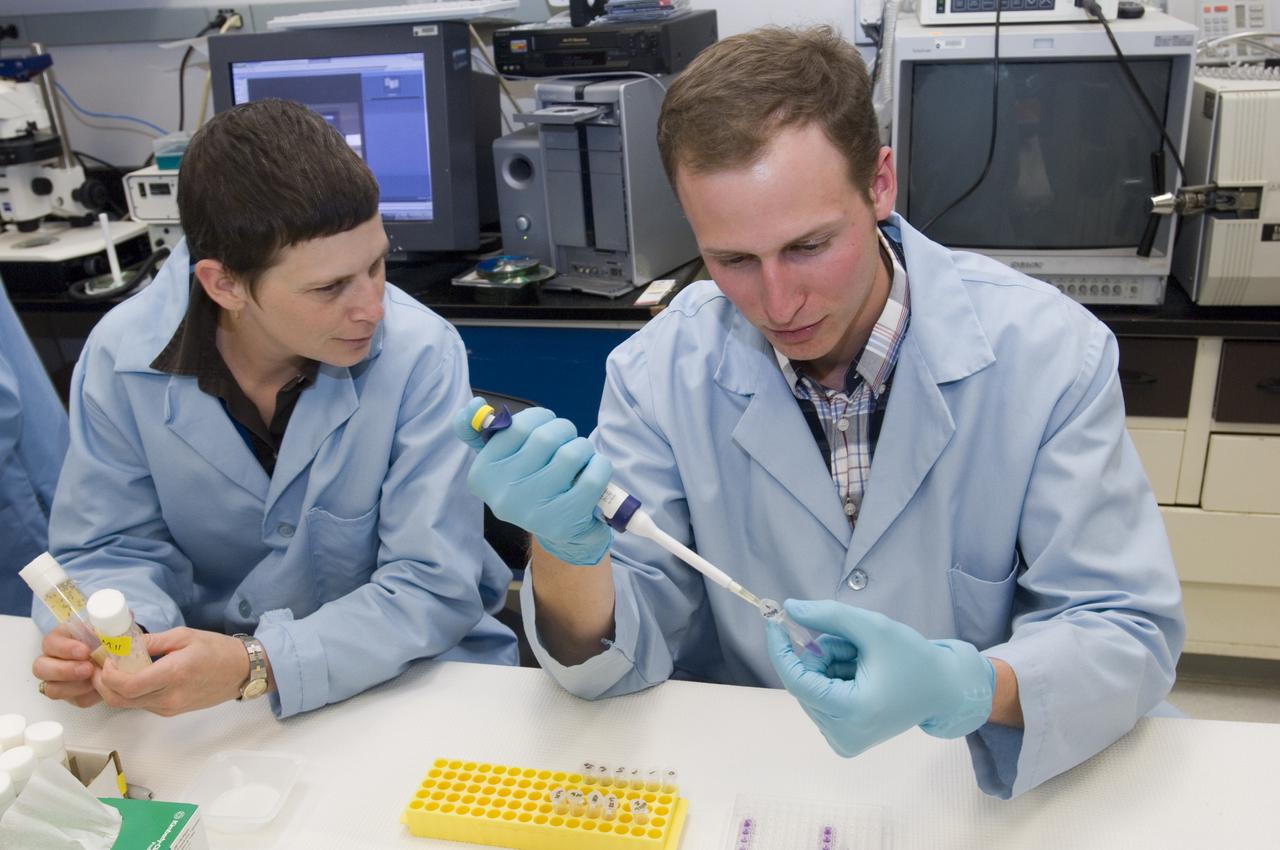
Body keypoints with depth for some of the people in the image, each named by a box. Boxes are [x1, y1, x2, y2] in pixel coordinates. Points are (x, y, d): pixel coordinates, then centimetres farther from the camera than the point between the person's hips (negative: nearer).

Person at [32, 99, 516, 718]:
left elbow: (432, 588, -22)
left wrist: (254, 665, -34)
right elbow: (110, 551, -1)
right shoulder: (122, 354, -11)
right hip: (202, 689, 2)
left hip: (409, 681, -1)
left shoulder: (421, 354, -20)